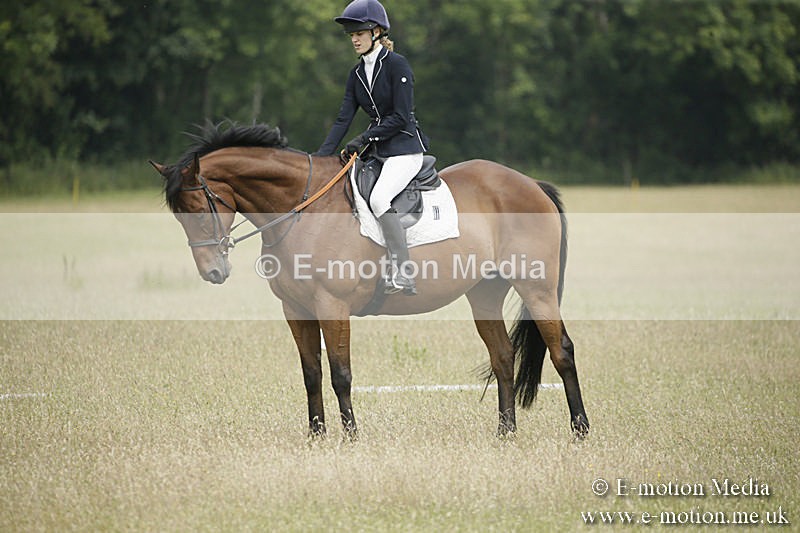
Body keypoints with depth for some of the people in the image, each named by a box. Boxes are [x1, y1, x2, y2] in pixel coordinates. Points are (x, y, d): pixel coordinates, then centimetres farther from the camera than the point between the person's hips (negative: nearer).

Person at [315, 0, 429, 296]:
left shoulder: (397, 65, -12)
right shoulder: (358, 74, 11)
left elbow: (401, 116, -16)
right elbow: (343, 119, 8)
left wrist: (364, 138, -19)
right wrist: (321, 157, -2)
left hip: (406, 148, -9)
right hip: (379, 150, 9)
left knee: (379, 197, -29)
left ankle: (404, 276, -29)